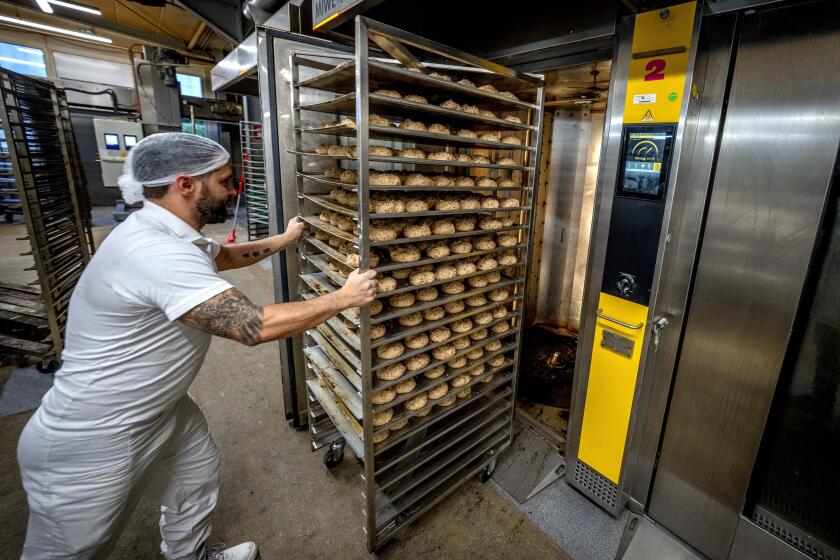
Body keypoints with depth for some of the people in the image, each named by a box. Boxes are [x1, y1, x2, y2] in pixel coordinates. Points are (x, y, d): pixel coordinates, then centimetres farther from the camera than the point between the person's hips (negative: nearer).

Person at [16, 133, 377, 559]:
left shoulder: (169, 234, 0)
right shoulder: (156, 252, -34)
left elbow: (225, 255, 21)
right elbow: (254, 326, -38)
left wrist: (285, 239, 22)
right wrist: (344, 298, -28)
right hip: (89, 443, -10)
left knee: (199, 475, 25)